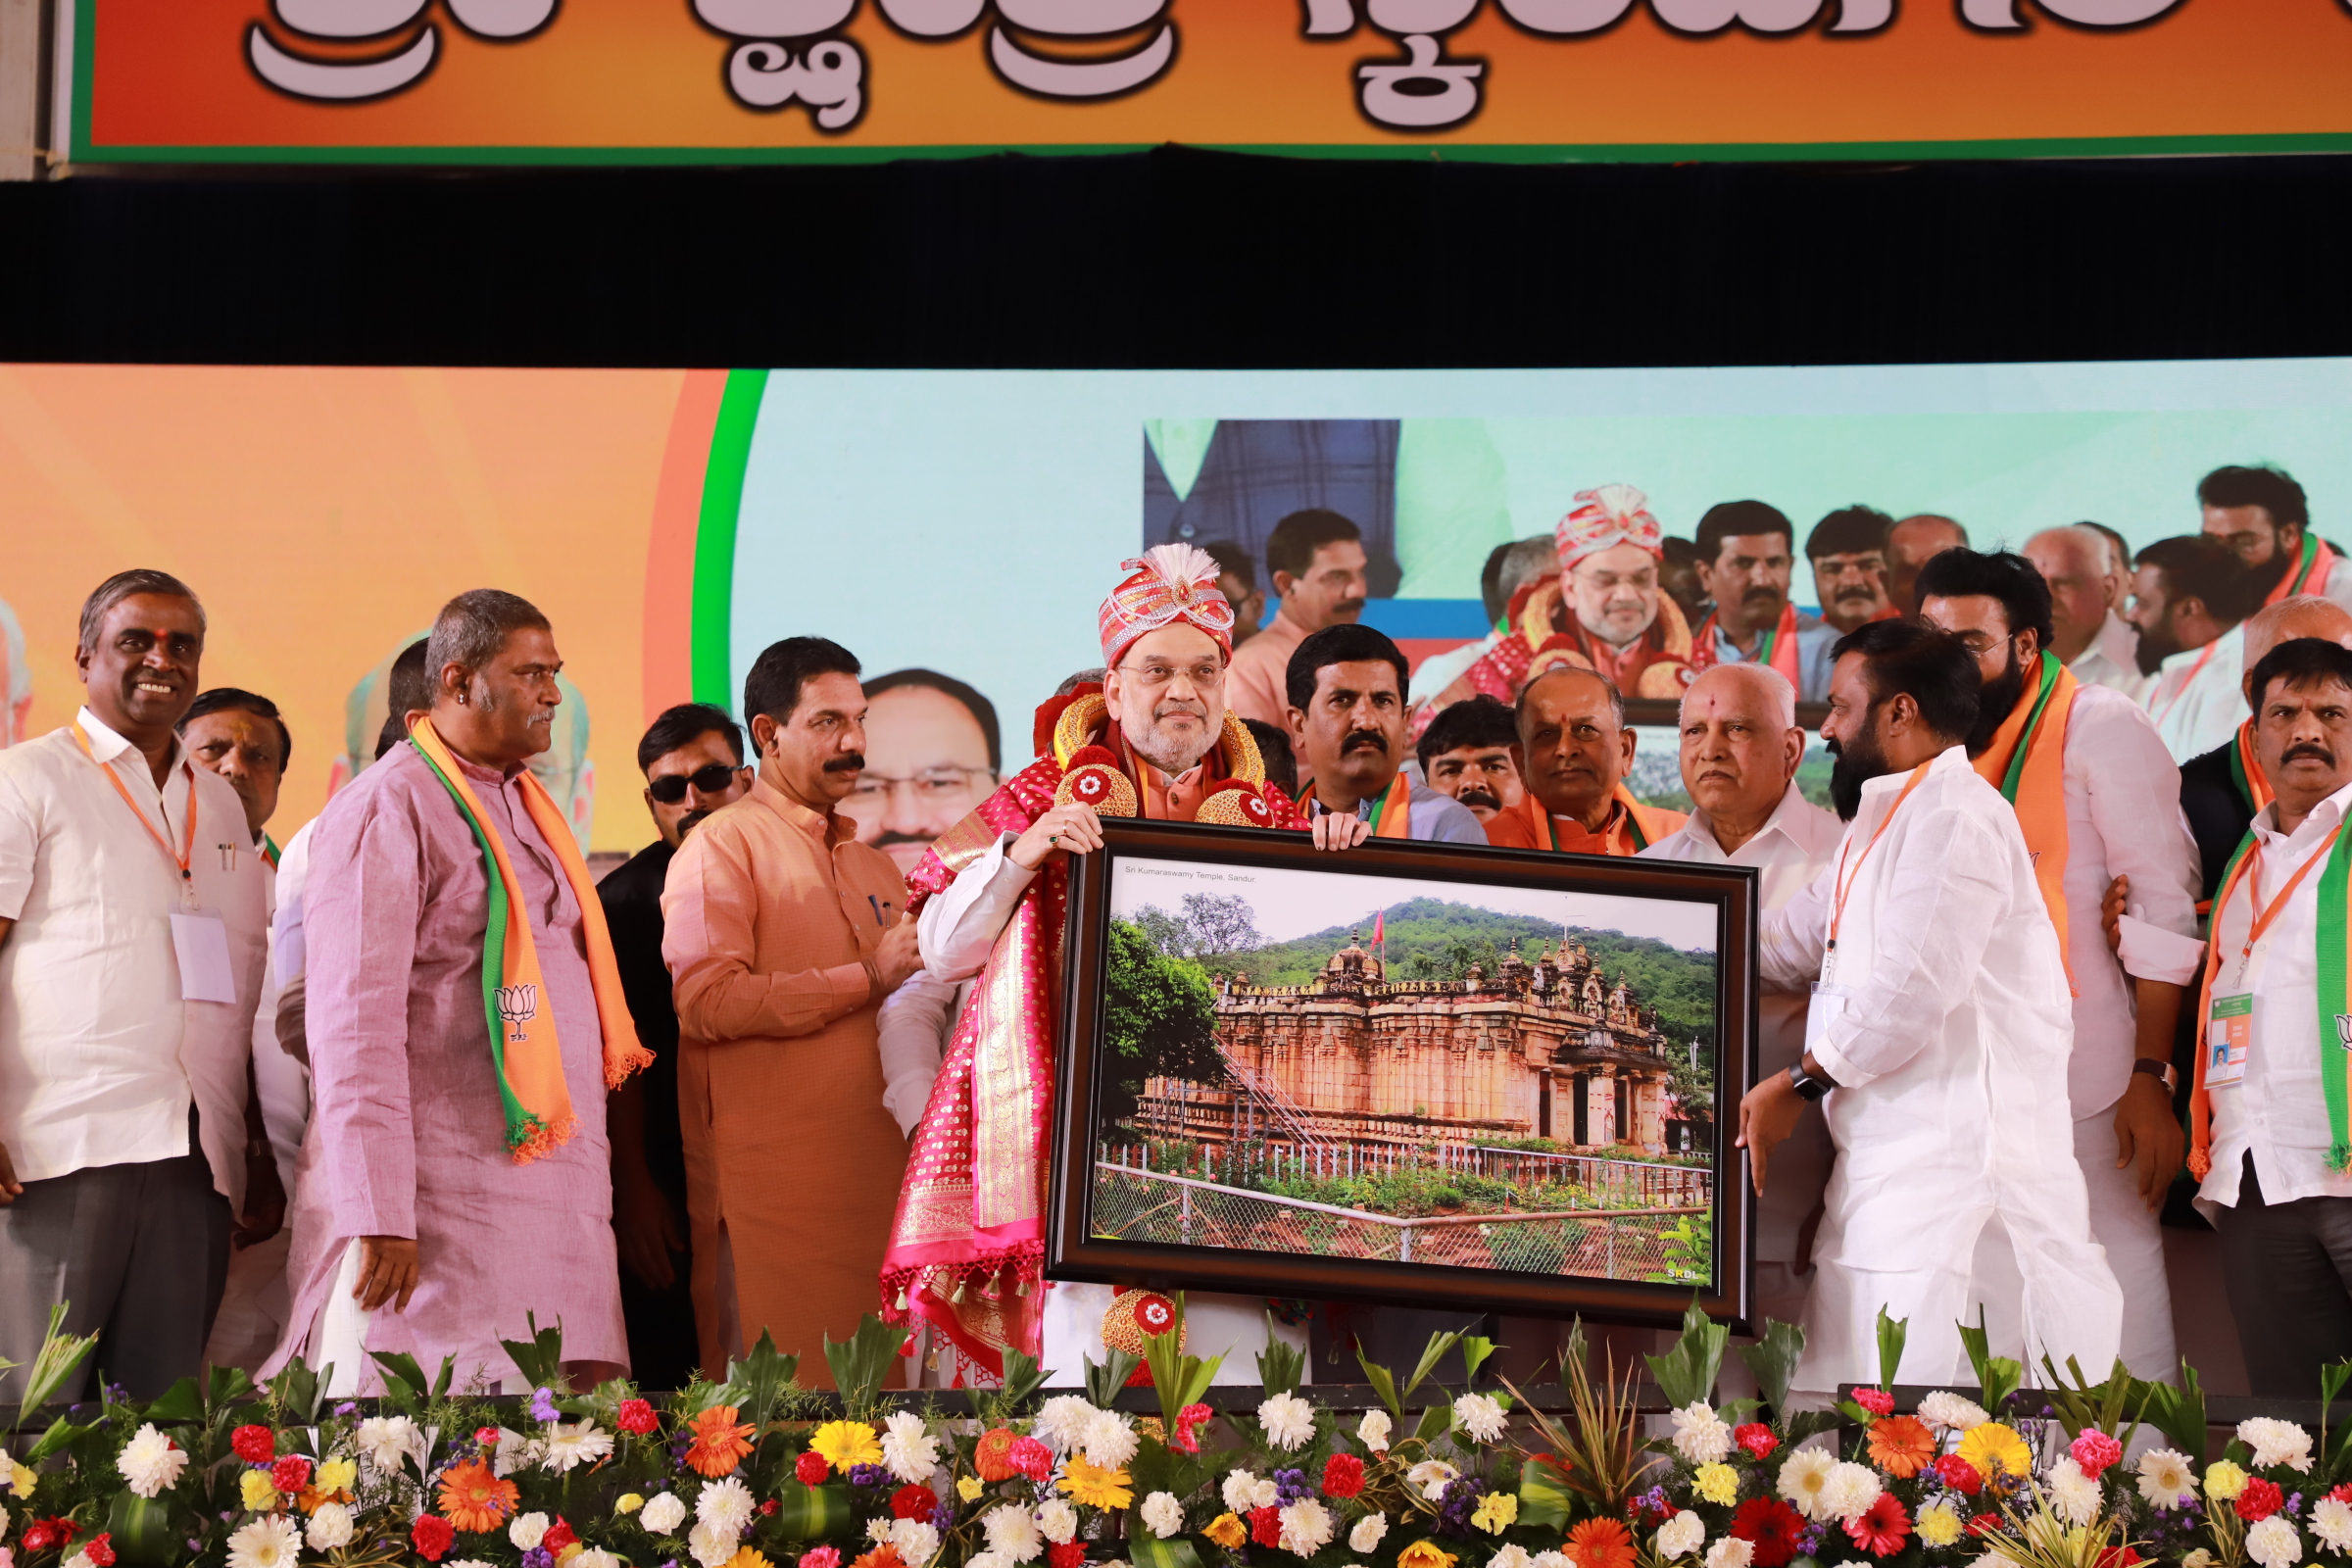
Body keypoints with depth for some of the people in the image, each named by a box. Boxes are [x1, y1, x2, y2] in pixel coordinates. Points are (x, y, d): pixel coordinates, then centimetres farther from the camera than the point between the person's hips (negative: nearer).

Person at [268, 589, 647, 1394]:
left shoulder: (528, 806, 19)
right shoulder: (388, 806, -7)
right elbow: (353, 1018, -14)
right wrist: (377, 1216, -20)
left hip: (553, 1185, 8)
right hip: (441, 1198, -8)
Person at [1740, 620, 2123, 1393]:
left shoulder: (1954, 816, -11)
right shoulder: (1883, 823, 25)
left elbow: (1912, 989, -19)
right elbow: (1792, 940, 30)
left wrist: (1799, 1083, -8)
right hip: (1890, 1157, 11)